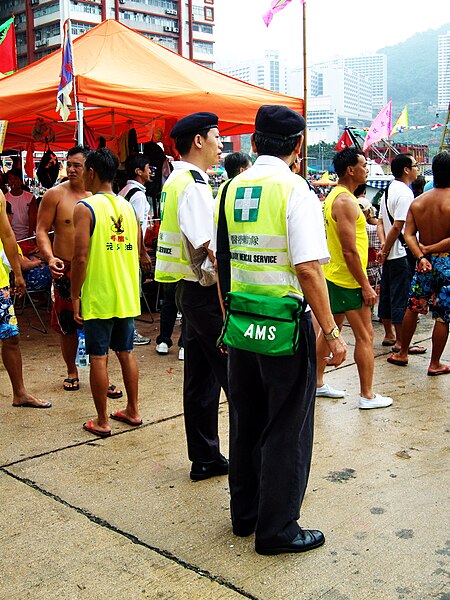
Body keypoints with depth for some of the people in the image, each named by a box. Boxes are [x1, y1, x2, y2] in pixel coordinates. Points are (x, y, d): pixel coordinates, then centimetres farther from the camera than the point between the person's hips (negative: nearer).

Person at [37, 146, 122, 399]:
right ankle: (72, 371, 30)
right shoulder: (55, 195, -2)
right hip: (65, 269, -1)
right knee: (67, 325, 10)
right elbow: (42, 230, -3)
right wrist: (50, 257, -19)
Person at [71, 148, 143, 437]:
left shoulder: (85, 208, -11)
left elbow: (80, 258, -16)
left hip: (98, 297, -6)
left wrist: (75, 295, -8)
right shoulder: (128, 207, 8)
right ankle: (133, 411, 25)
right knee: (126, 352, 16)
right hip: (127, 296, 6)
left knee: (98, 356, 3)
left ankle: (102, 421, 11)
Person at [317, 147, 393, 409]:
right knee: (365, 336, -1)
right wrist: (366, 286, -19)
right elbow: (350, 251, -23)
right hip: (348, 280, -10)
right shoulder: (345, 201, -20)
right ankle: (367, 395, 8)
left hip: (334, 276, 10)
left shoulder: (335, 196, 12)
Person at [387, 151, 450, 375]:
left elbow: (408, 234, -5)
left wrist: (420, 255, -11)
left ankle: (402, 353, 28)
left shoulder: (418, 201, 2)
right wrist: (430, 249, -11)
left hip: (424, 263, 5)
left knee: (413, 307, 18)